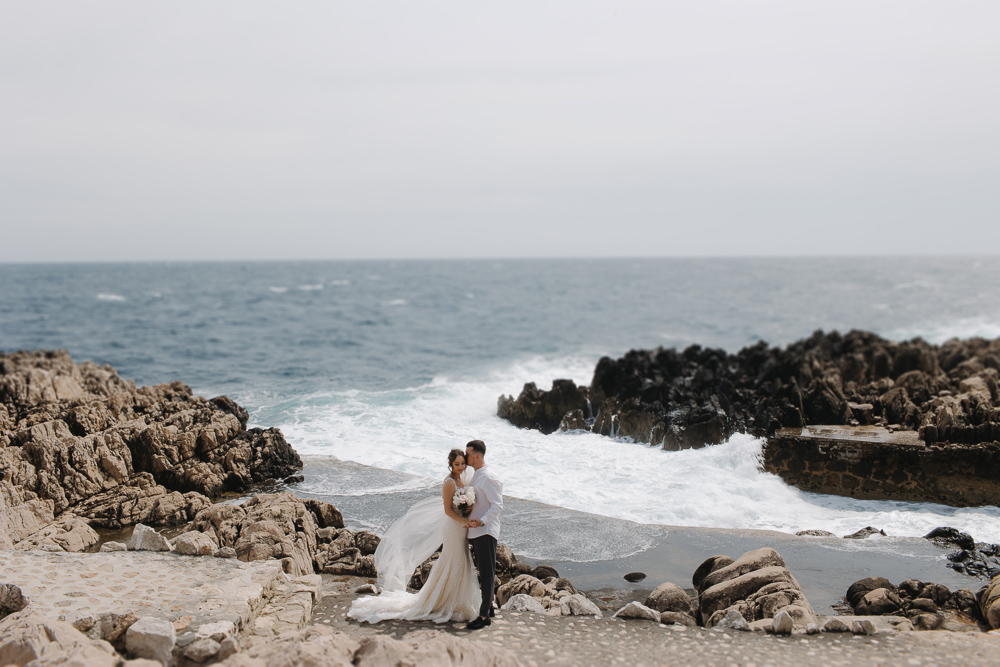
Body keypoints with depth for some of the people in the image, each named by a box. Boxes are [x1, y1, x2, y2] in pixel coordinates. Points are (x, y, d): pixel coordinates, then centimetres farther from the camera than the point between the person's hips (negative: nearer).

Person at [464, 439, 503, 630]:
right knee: (484, 571, 16)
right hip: (476, 531, 10)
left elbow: (497, 505, -19)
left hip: (486, 531, -10)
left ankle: (484, 614, -6)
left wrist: (481, 521, -30)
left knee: (487, 573, -7)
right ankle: (489, 606, 25)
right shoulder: (477, 476, 15)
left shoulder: (488, 478, -15)